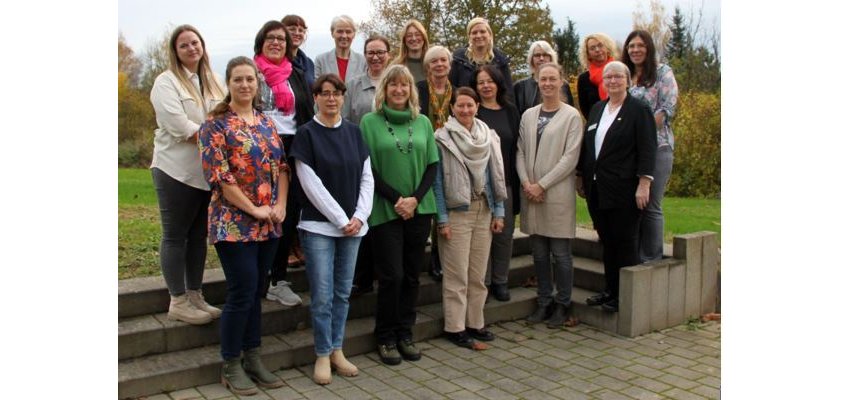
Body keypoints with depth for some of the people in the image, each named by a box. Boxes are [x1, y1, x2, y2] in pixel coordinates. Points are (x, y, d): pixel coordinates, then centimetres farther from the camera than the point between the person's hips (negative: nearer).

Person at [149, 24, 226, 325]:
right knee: (175, 236, 2)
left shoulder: (214, 82, 14)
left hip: (209, 173, 6)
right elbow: (180, 127, -17)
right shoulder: (166, 82, -5)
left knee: (199, 235, 11)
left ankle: (195, 295, 21)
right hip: (177, 172, -6)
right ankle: (178, 302, 8)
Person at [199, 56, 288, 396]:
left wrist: (280, 205, -2)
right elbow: (218, 175, -14)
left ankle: (252, 359, 23)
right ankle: (230, 366, 12)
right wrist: (254, 209, -14)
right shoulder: (216, 124, -6)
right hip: (235, 223, -6)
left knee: (255, 293, 12)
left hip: (269, 224, 6)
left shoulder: (267, 122, 13)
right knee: (242, 293, -5)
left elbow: (281, 166, 13)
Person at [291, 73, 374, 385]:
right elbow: (311, 184, -10)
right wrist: (340, 219, -13)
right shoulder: (306, 134, -4)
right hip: (319, 225, -4)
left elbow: (366, 177, 7)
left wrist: (359, 217, -5)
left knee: (343, 293, 11)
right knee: (322, 296, -1)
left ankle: (337, 350, 23)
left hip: (353, 225, 4)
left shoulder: (354, 132, 9)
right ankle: (322, 355, 13)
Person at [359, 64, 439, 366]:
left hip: (419, 209, 3)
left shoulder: (423, 122, 9)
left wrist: (415, 198, -7)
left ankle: (405, 333, 21)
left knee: (412, 275, 7)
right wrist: (396, 199, -12)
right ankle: (385, 338, 13)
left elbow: (432, 165, 7)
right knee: (391, 275, -3)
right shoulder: (370, 121, 0)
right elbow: (367, 169, -5)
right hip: (385, 211, -3)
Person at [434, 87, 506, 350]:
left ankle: (475, 323, 22)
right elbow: (437, 180, -8)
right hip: (456, 212, -5)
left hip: (483, 211, 5)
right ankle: (455, 328, 10)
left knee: (478, 274, 10)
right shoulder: (442, 138, -6)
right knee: (457, 276, -1)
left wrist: (499, 211, 6)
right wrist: (442, 219, -12)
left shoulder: (489, 137, 9)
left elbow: (497, 176, 11)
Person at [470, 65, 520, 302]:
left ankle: (500, 281, 21)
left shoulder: (510, 112, 10)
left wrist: (517, 181, 2)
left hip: (505, 182, 3)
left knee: (505, 233, 7)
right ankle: (482, 281, 15)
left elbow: (516, 148, 8)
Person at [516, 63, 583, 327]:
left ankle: (562, 304, 15)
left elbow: (570, 158, -9)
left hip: (558, 193, -4)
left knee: (560, 252, 1)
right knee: (539, 251, 10)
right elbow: (520, 152, 10)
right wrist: (526, 183, -5)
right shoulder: (528, 115, 11)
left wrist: (542, 185, -12)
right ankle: (544, 302, 22)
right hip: (531, 193, 4)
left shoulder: (571, 116, -3)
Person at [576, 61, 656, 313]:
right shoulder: (597, 109, 14)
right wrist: (580, 177, 17)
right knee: (607, 242, 13)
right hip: (597, 189, 6)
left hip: (623, 190, -6)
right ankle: (610, 290, 24)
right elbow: (586, 145, 18)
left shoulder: (639, 110, -4)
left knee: (626, 243, 2)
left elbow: (647, 150, -10)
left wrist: (644, 184, -17)